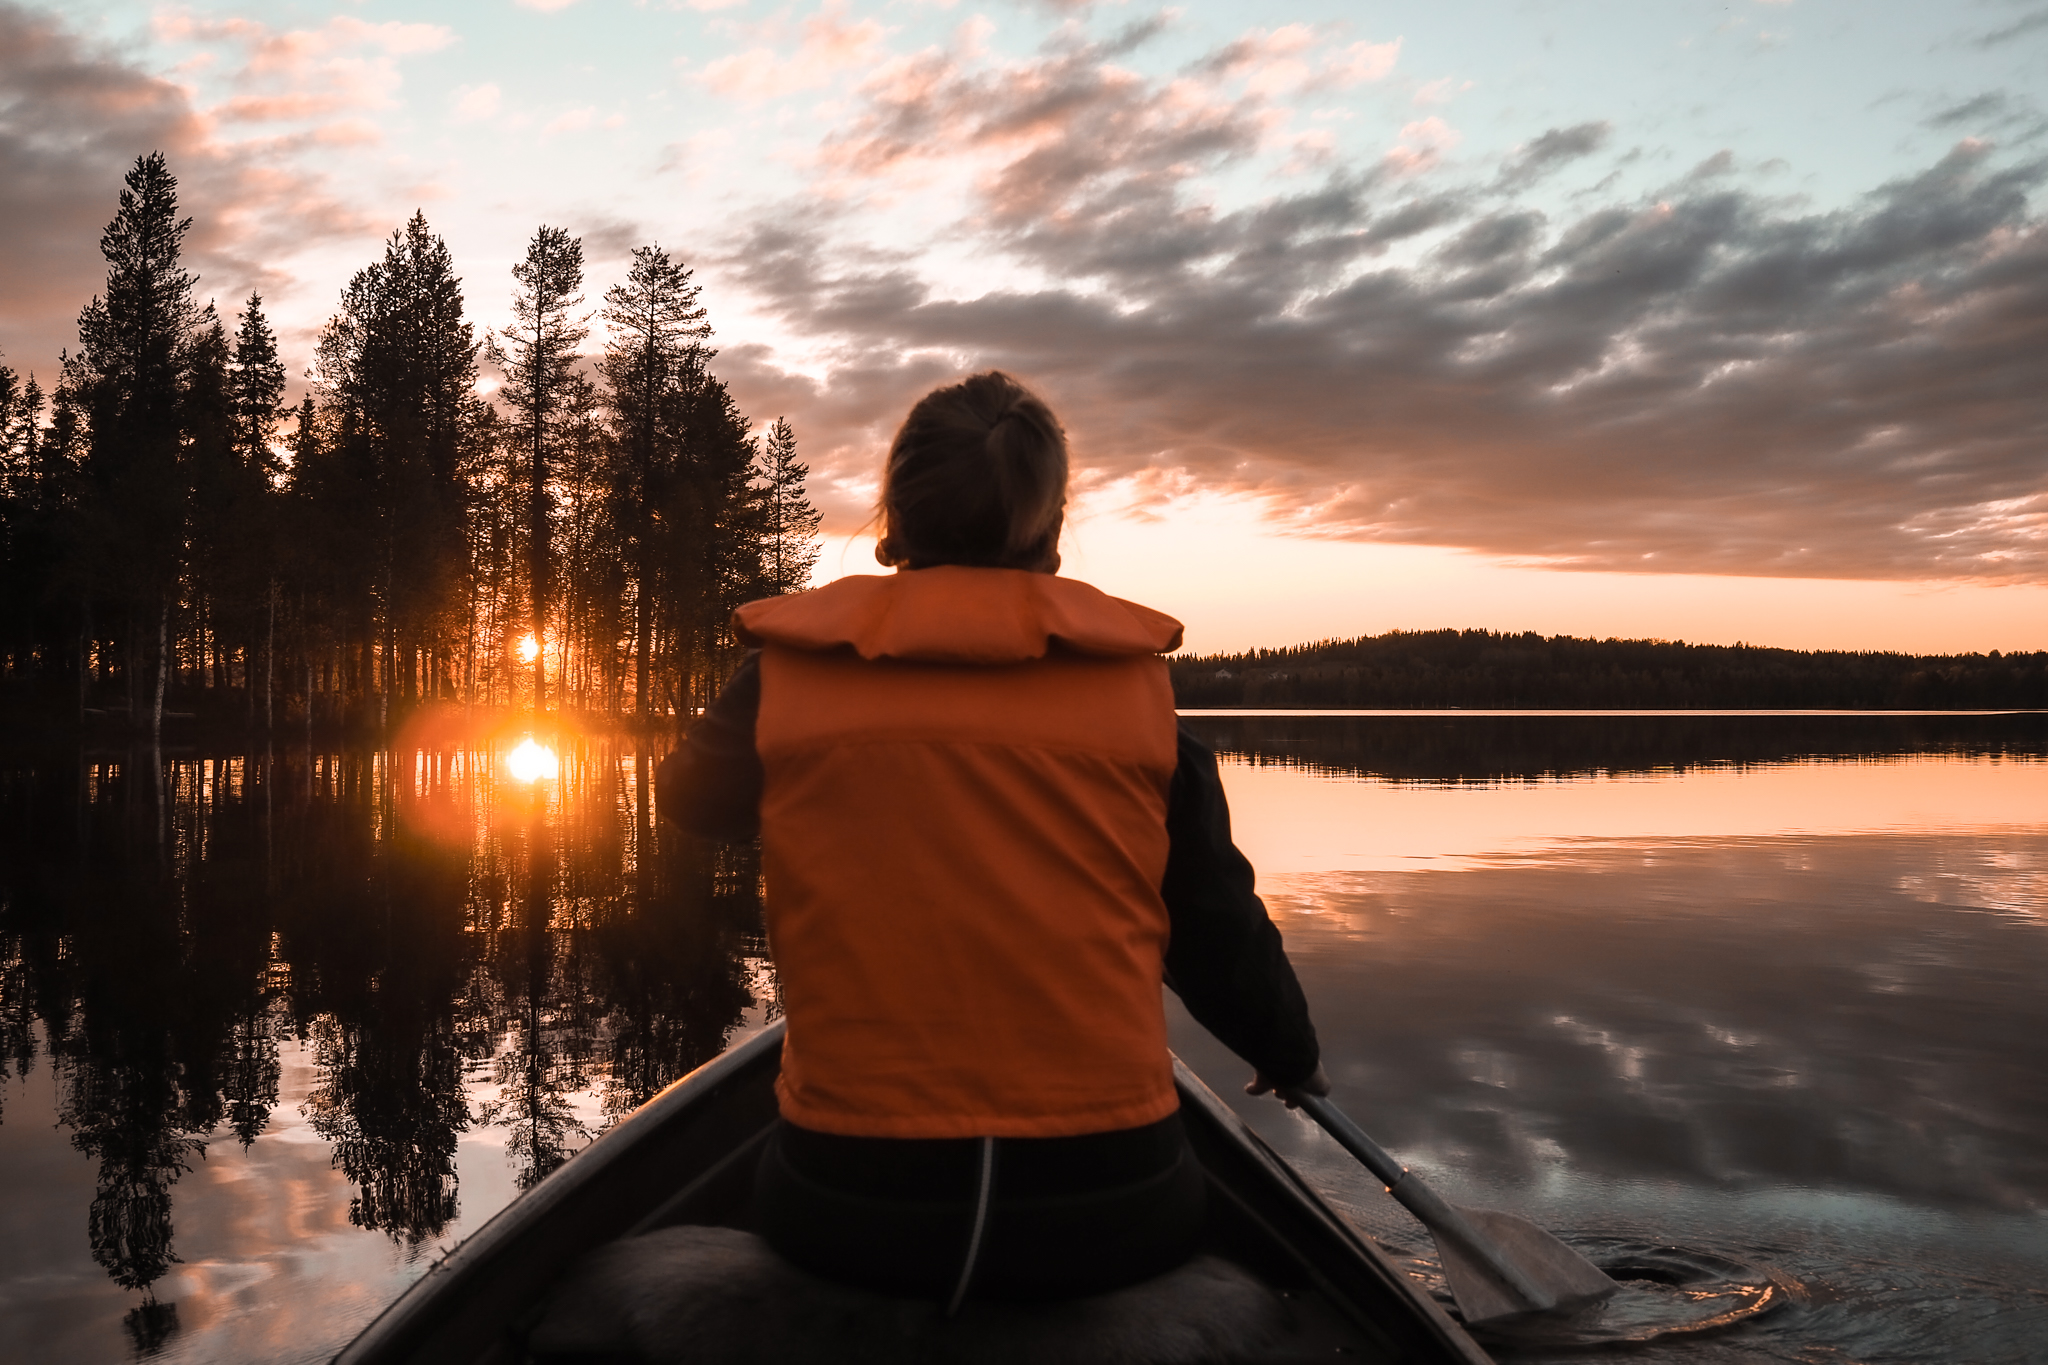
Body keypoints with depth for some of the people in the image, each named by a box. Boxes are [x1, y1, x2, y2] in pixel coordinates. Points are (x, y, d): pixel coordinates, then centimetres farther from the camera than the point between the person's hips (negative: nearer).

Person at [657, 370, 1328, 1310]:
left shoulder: (789, 674, -3)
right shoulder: (1136, 680, -4)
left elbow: (690, 798, 19)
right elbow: (1219, 936, 2)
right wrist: (1292, 1057, 23)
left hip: (846, 1209, 0)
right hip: (1105, 1217, 0)